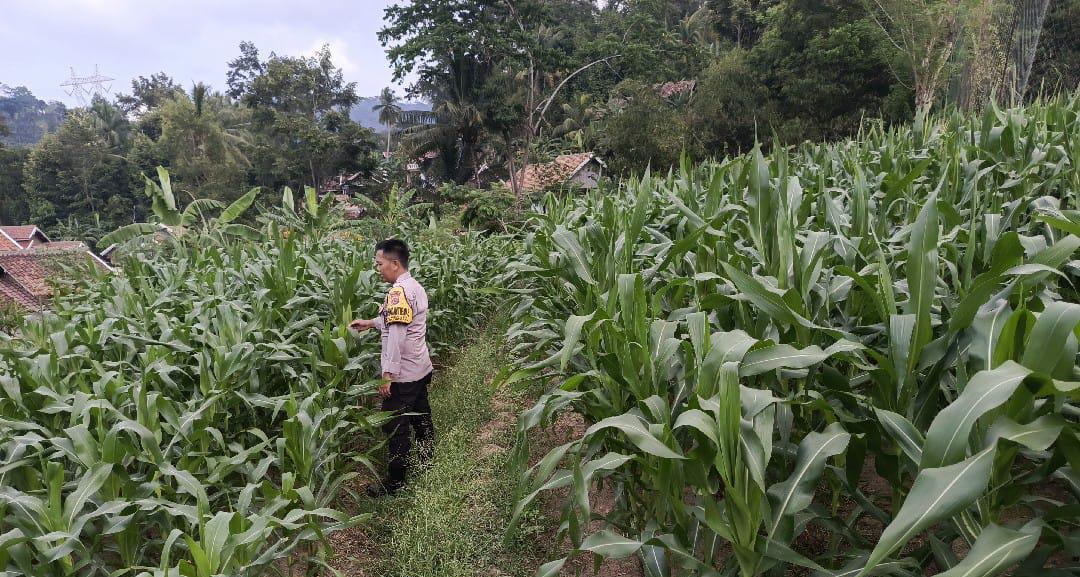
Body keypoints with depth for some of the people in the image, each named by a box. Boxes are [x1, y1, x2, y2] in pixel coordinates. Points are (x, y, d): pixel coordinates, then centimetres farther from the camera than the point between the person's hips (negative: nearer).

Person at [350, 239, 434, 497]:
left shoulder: (399, 291, -20)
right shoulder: (415, 286, 10)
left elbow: (396, 335, -25)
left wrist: (388, 374, -23)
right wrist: (370, 323, 21)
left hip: (403, 375, -10)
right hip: (421, 369, 10)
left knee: (395, 426, 2)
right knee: (421, 419, 19)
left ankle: (396, 481, 12)